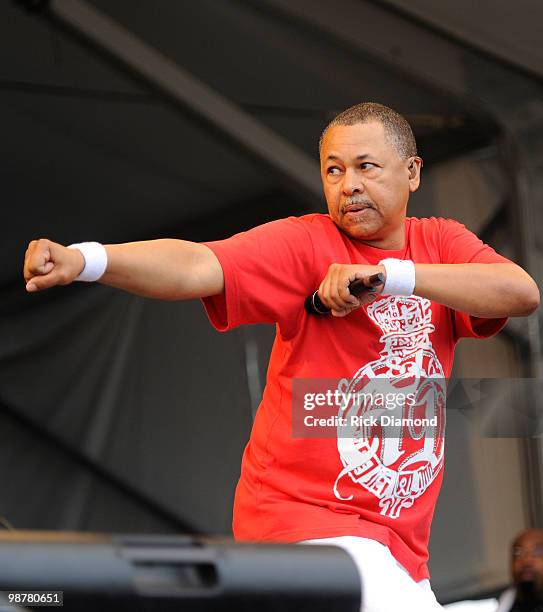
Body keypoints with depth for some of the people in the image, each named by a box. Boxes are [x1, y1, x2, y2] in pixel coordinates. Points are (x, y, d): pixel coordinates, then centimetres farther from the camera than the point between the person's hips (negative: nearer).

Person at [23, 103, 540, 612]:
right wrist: (82, 259, -42)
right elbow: (196, 267, -24)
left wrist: (393, 273, -24)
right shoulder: (304, 243, -7)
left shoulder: (440, 243, 6)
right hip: (299, 513, -6)